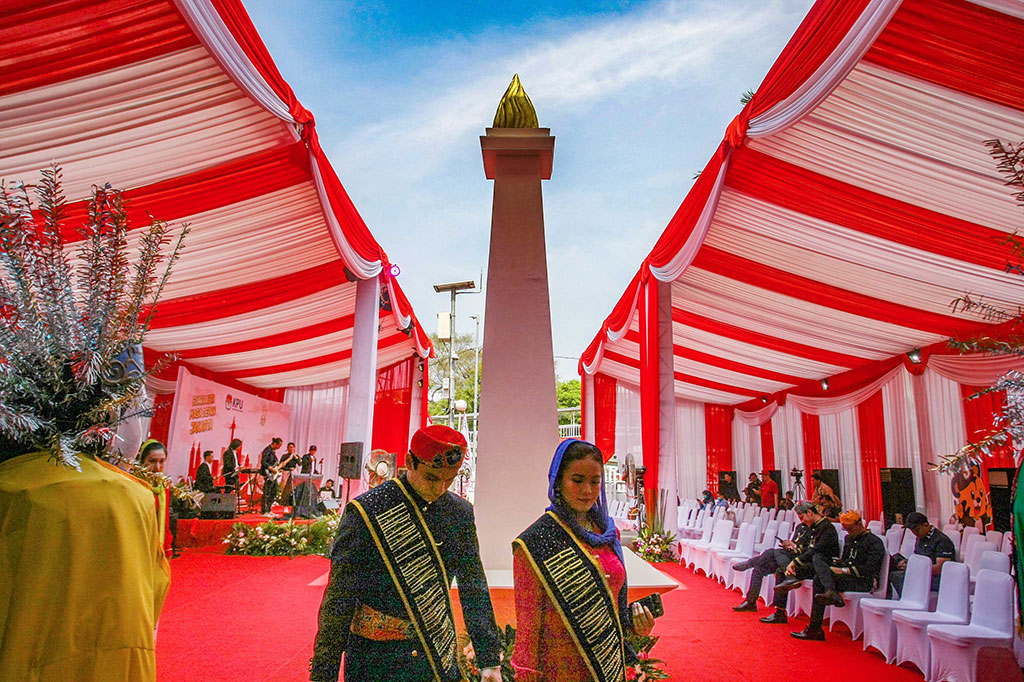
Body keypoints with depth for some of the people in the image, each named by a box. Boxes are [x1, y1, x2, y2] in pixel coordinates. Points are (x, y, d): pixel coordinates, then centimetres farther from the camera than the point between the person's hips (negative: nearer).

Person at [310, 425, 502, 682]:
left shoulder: (460, 512, -2)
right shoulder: (366, 513, -16)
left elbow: (474, 591, 3)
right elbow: (338, 602, -13)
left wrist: (490, 661, 3)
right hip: (378, 660, -3)